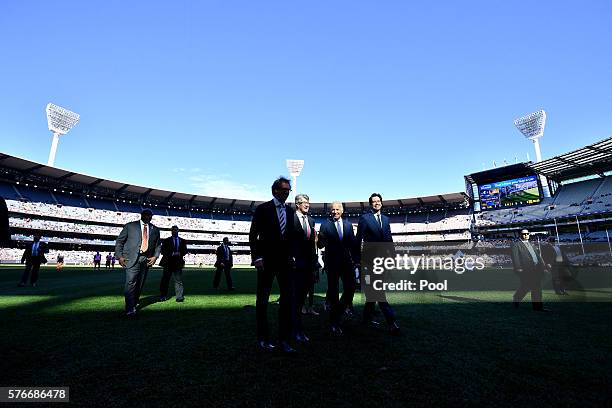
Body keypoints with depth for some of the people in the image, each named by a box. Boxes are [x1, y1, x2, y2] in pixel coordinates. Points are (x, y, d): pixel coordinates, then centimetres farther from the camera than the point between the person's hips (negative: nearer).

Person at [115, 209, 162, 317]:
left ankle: (135, 302, 27)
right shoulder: (130, 226, 7)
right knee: (131, 282, -12)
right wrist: (119, 256, -4)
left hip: (146, 259, 4)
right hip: (132, 258, -3)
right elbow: (119, 241, 6)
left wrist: (155, 256, 1)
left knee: (140, 283, 8)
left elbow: (158, 245, 16)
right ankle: (130, 309, -10)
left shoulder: (155, 230, 14)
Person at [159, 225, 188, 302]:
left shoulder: (182, 241, 12)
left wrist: (179, 253, -11)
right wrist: (172, 254, -15)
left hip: (178, 263, 1)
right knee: (165, 280, 6)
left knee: (179, 280, -3)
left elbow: (185, 251, 8)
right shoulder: (166, 240, 7)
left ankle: (179, 297, -3)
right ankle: (163, 296, 17)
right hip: (168, 263, 0)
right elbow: (163, 251, -1)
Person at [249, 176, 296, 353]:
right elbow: (253, 235, -6)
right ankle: (262, 338, 24)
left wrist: (291, 255, 6)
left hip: (285, 261, 4)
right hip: (267, 261, -4)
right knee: (262, 300, 9)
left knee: (287, 299, 4)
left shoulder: (290, 211, 10)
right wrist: (256, 257, -13)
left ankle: (284, 340, 14)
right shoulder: (263, 209, -3)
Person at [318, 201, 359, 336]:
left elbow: (353, 243, 11)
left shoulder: (348, 225, 10)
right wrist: (320, 240, -27)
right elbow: (320, 245, -5)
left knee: (350, 289, 1)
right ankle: (334, 323, 21)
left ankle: (338, 313, 29)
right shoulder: (325, 225, -1)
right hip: (332, 263, -3)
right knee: (333, 292, 6)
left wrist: (356, 259, 5)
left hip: (347, 262, 3)